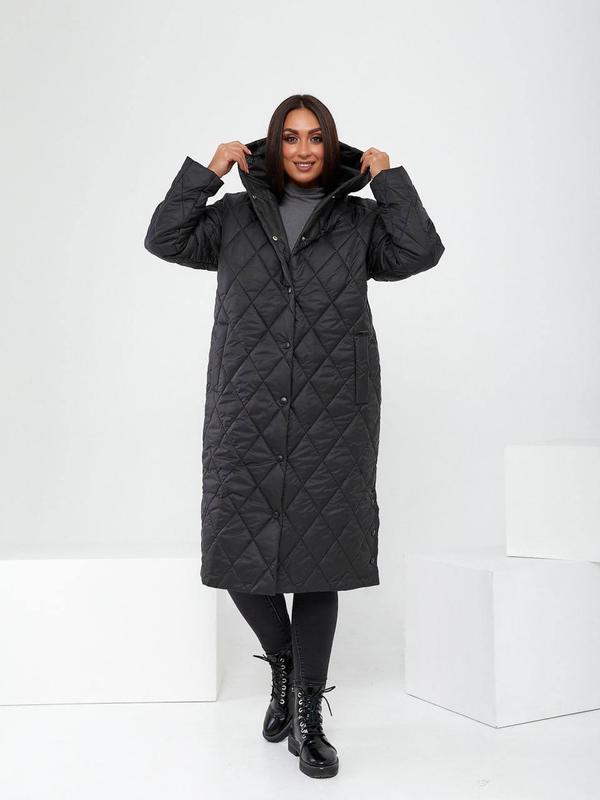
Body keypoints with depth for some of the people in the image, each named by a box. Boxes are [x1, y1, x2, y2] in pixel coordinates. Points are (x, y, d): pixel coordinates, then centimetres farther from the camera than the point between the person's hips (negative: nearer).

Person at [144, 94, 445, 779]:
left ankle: (307, 719, 15)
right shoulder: (235, 216, 15)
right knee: (239, 552, -1)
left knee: (318, 561, 0)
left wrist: (389, 178, 3)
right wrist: (206, 172, 4)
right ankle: (282, 663, 31)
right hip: (247, 415, 1)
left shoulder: (359, 221, 13)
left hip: (331, 416, -1)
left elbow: (420, 252, -1)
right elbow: (164, 240, 7)